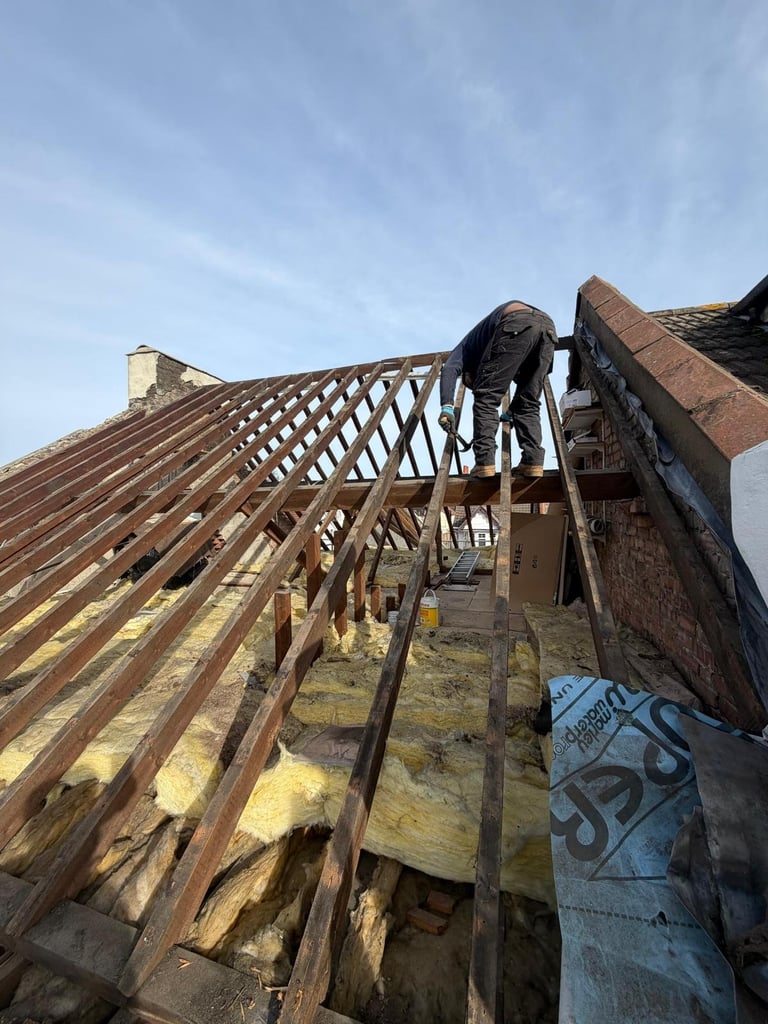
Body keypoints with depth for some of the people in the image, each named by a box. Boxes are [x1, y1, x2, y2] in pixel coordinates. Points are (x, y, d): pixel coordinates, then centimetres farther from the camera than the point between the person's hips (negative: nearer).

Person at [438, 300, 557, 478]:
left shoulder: (469, 343, 31)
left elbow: (449, 369, 6)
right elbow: (526, 386, 46)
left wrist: (447, 406, -5)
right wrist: (512, 411, 56)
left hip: (517, 324, -6)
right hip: (548, 326, 6)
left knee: (487, 398, 1)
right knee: (529, 404, 13)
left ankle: (484, 463, -10)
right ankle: (533, 463, 0)